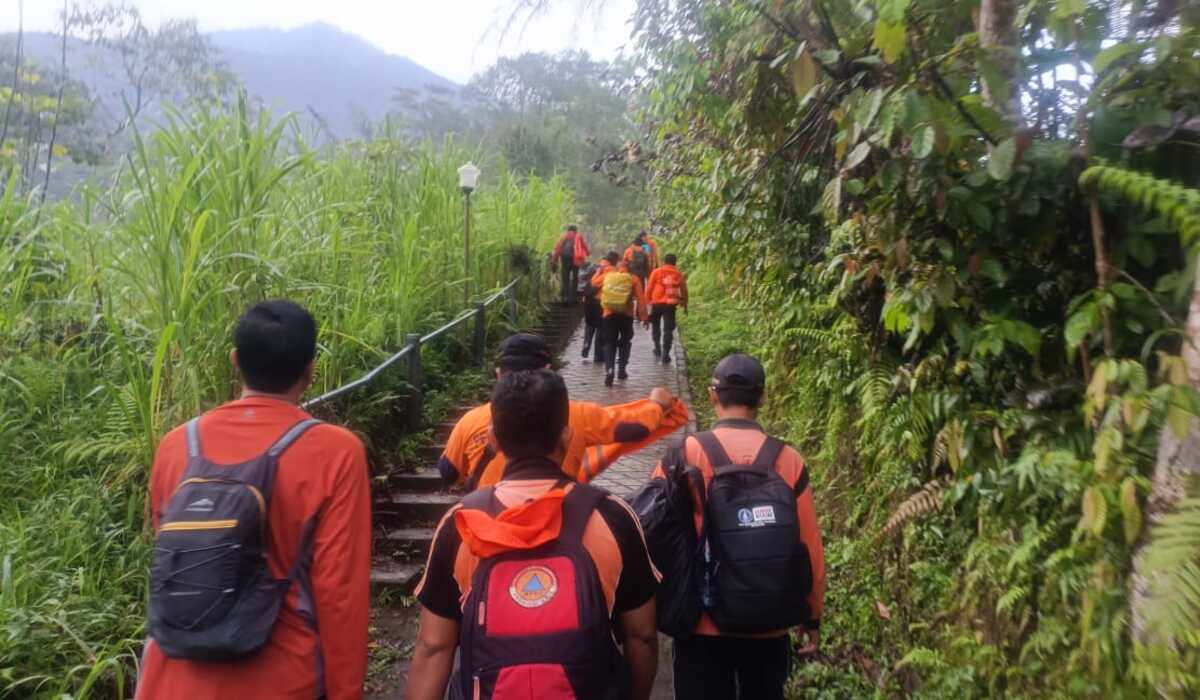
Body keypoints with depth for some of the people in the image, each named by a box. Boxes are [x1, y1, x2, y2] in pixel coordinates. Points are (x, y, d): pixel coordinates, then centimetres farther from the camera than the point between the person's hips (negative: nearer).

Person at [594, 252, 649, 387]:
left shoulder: (606, 275, 5)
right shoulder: (633, 278, -1)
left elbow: (594, 282, 23)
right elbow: (640, 298, -7)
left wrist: (599, 271, 38)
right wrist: (644, 316, -5)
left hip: (609, 314, 1)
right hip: (626, 315, -1)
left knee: (610, 343, 5)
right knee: (625, 341, 18)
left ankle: (609, 370, -14)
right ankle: (621, 369, 13)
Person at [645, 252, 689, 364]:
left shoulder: (656, 272, -1)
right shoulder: (679, 274, 4)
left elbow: (649, 289, -1)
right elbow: (684, 291, 8)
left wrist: (648, 301, 13)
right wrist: (685, 305, 19)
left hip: (657, 303, 0)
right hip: (671, 304, 0)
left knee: (655, 325, 22)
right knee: (668, 329, 3)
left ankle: (657, 348, 21)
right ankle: (665, 354, -4)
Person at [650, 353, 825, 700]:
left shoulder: (686, 455, -12)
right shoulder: (789, 460, -6)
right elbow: (810, 548, -1)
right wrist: (812, 618, 12)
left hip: (706, 627, -2)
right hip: (771, 628, 3)